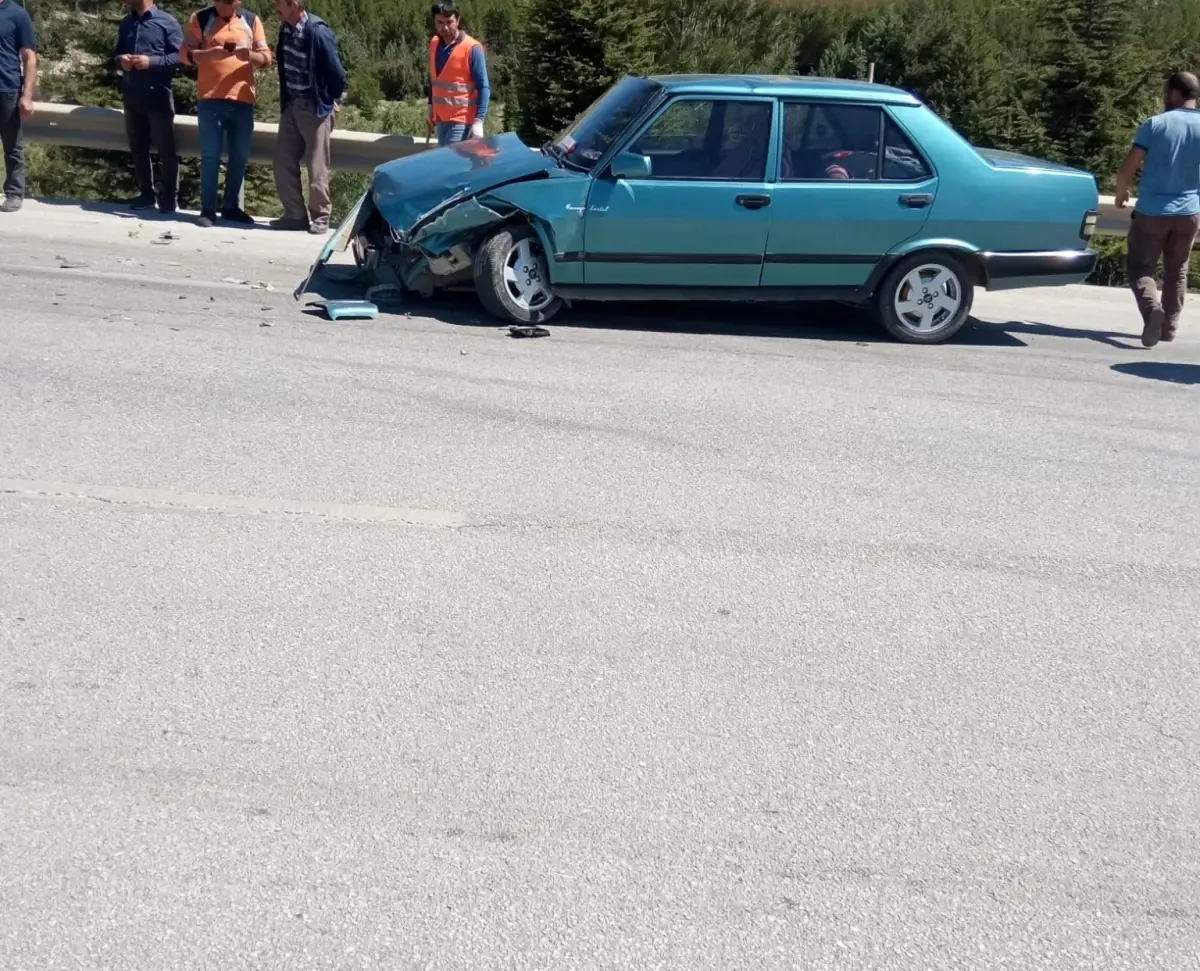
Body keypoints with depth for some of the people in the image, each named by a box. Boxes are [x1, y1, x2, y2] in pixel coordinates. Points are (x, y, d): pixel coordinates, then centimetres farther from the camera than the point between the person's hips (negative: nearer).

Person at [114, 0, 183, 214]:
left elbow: (179, 55, -8)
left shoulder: (168, 22, -4)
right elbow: (118, 51, 24)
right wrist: (120, 59, 1)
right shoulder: (125, 23, 16)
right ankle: (146, 193, 20)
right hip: (131, 95, 6)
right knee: (138, 148, 11)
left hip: (158, 96, -6)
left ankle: (169, 197, 5)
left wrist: (151, 61, -19)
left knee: (165, 149, -2)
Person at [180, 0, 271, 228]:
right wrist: (210, 53, -18)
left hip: (243, 99, 3)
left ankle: (231, 206, 18)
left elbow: (266, 57, 9)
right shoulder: (201, 18, 4)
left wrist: (249, 55, -13)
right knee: (210, 155, -3)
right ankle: (207, 209, 1)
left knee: (240, 156, 6)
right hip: (210, 98, -3)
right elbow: (185, 53, 0)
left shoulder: (251, 21, 10)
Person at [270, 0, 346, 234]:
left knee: (316, 167, 0)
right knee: (283, 162, 6)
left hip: (315, 107, -7)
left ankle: (320, 217, 12)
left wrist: (333, 99, 1)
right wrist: (285, 99, 16)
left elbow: (336, 71, -13)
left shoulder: (318, 32, -20)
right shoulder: (286, 29, 2)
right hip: (291, 105, 7)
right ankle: (295, 214, 15)